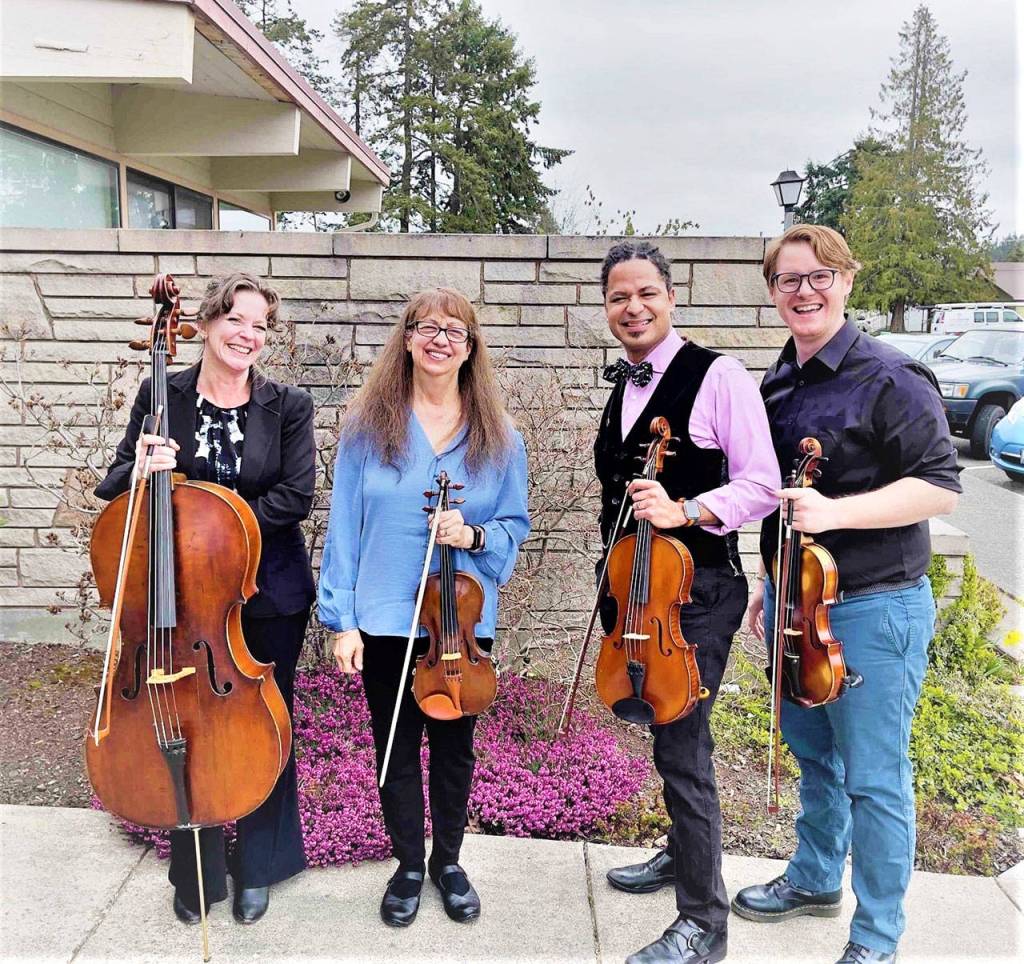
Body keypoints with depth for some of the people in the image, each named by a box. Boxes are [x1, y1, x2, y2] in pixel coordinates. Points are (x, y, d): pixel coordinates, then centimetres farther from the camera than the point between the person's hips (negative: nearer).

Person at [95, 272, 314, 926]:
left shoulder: (288, 406, -5)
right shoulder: (163, 397, -1)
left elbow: (296, 497, -12)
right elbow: (115, 488, 3)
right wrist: (141, 468, -20)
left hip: (268, 598, -1)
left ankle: (259, 869, 33)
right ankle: (197, 874, 33)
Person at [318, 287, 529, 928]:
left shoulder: (498, 436, -1)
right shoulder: (370, 424, -4)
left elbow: (515, 526, 4)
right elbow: (345, 526, -3)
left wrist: (474, 535, -18)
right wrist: (343, 619, -6)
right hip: (385, 620, -1)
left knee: (454, 746, 16)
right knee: (396, 749, 13)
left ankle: (449, 861, 38)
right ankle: (409, 866, 35)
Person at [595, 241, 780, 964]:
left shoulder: (718, 376, -11)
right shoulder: (624, 388, 12)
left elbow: (762, 488, -15)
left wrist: (683, 509, -27)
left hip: (698, 589, -7)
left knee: (681, 747, -6)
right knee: (665, 730, 21)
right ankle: (683, 852, 43)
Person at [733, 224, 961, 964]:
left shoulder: (888, 378, -13)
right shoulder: (780, 384, 9)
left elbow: (940, 486, -17)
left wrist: (835, 512, -29)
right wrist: (769, 582, 18)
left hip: (872, 610, -7)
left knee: (873, 777, 4)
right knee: (811, 753, 22)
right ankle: (815, 878, 43)